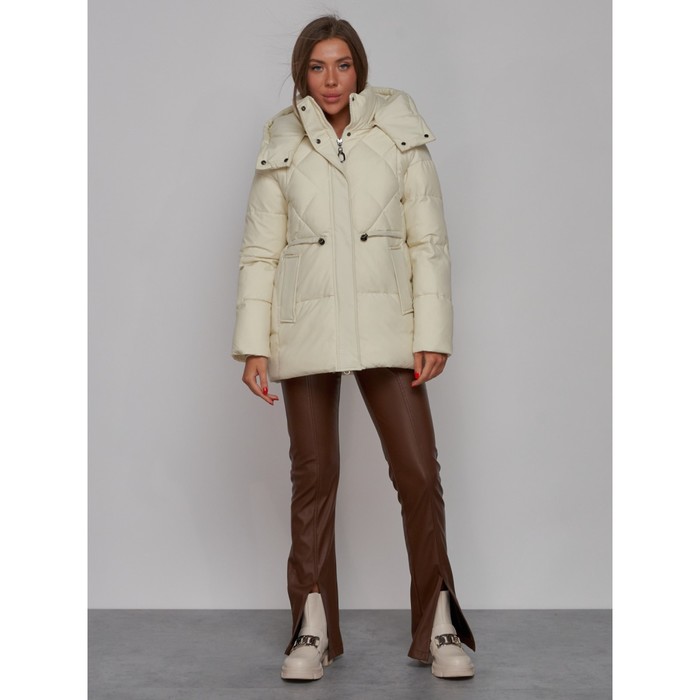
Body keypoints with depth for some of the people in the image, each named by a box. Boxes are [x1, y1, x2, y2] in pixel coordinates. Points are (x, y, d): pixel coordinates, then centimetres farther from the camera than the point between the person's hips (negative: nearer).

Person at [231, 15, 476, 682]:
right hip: (306, 329, 1)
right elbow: (259, 251, 6)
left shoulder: (400, 135, 5)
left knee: (419, 473, -5)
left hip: (385, 325, 0)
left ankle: (439, 627, 10)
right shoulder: (281, 148, 7)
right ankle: (312, 632, 16)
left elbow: (428, 241, 3)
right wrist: (254, 344, 0)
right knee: (313, 476, 4)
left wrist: (433, 333, -4)